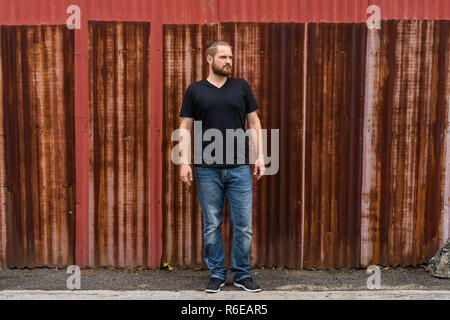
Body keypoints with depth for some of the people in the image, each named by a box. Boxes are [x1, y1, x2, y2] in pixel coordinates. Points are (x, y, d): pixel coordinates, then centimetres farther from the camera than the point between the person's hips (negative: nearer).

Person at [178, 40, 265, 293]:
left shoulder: (242, 87, 7)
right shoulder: (195, 90, 5)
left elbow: (254, 122, 8)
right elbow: (185, 127, 3)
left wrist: (260, 155, 0)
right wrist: (184, 161, -6)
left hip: (239, 168, 1)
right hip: (207, 170, 0)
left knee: (244, 224, 4)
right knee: (212, 225, 8)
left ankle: (242, 274, 20)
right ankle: (217, 274, 22)